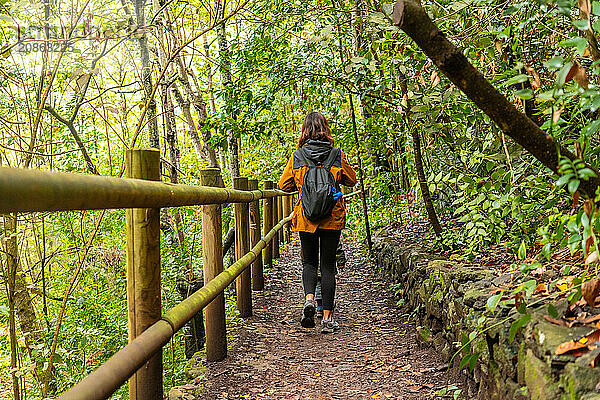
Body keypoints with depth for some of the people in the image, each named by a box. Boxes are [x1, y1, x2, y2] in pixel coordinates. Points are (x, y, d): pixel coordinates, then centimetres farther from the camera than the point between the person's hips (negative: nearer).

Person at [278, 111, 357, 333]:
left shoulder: (297, 156, -4)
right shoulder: (337, 155, -4)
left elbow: (284, 185, 4)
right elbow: (351, 180, 9)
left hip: (306, 218, 0)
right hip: (332, 219, 0)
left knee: (309, 262, 16)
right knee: (328, 265, 7)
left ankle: (309, 299, -11)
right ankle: (327, 318, 7)